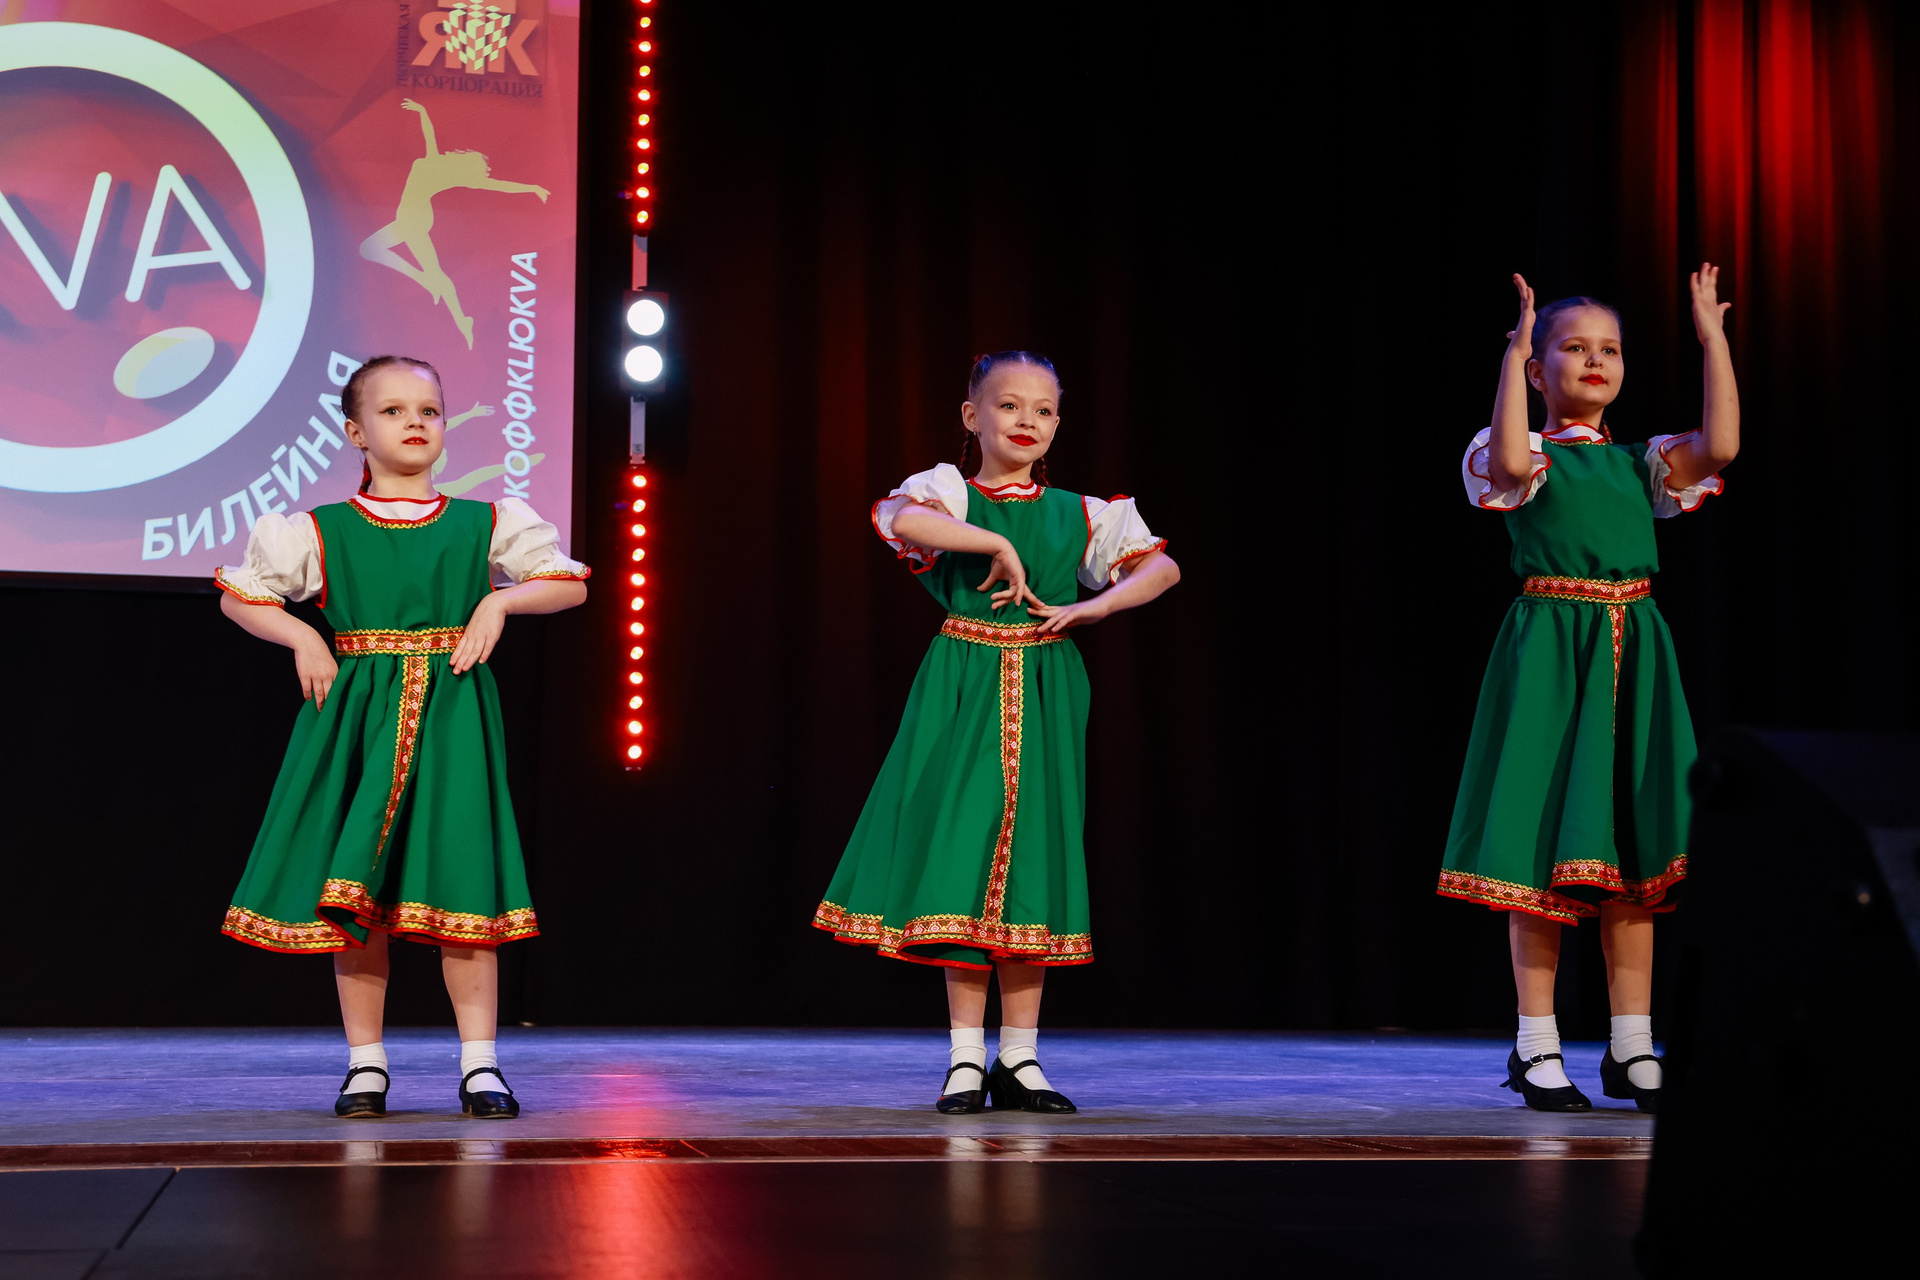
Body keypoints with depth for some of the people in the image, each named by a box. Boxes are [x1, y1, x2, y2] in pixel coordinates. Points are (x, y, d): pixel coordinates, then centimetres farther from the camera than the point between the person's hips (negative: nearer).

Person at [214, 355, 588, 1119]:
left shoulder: (484, 525, 8)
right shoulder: (322, 531, 6)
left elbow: (571, 584, 13)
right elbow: (239, 597, 14)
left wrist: (500, 599, -3)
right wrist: (302, 640, -1)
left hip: (452, 717, 0)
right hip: (354, 714, 1)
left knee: (460, 882, -7)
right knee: (352, 891, 1)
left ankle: (480, 1064, 0)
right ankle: (365, 1065, 11)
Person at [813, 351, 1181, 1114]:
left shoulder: (1078, 515, 10)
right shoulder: (948, 493, 0)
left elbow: (1163, 567, 9)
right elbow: (897, 517, -23)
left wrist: (1091, 607, -5)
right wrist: (998, 544, -20)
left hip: (1043, 699, 3)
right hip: (961, 693, -3)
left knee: (1032, 864, 2)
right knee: (960, 862, -7)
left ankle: (1019, 1057, 10)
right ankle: (965, 1060, 1)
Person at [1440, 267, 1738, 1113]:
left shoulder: (1642, 463, 12)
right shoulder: (1528, 457, 0)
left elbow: (1721, 446, -4)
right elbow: (1507, 462, -24)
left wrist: (1712, 338, 0)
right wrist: (1515, 349, -19)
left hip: (1632, 653, 5)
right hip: (1550, 651, -4)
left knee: (1634, 851, 6)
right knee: (1544, 842, -3)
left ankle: (1631, 1050, 13)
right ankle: (1537, 1049, 5)